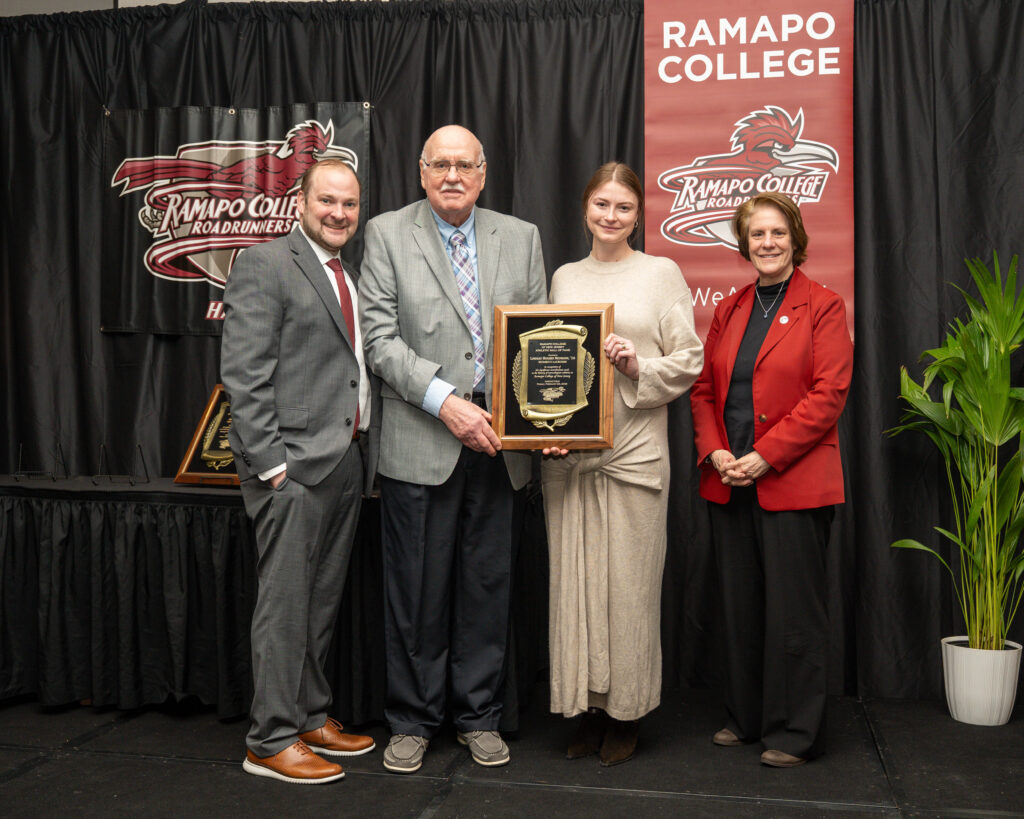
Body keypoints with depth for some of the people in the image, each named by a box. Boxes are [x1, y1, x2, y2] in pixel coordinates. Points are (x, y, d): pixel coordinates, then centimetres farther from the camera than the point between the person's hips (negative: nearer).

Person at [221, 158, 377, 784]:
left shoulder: (352, 279, 18)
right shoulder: (265, 265, -6)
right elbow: (244, 373, -13)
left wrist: (369, 452, 10)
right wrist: (270, 462, -18)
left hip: (349, 461, 8)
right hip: (295, 461, -8)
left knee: (324, 600, 14)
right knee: (286, 601, -2)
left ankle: (313, 717, 26)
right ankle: (272, 740, 8)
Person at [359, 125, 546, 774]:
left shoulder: (521, 237, 11)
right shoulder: (387, 234, 3)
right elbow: (382, 338, -5)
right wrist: (445, 401, -16)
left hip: (499, 440, 3)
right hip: (421, 441, -2)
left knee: (488, 584, 10)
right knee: (417, 588, 4)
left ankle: (480, 716, 26)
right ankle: (412, 721, 22)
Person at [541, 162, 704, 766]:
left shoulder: (661, 274, 4)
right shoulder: (564, 278, 14)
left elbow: (688, 361, 2)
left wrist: (640, 366, -15)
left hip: (634, 449, -3)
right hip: (566, 451, 3)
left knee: (629, 581, 0)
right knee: (574, 579, 5)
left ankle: (626, 715, 15)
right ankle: (588, 710, 19)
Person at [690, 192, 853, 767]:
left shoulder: (823, 307, -2)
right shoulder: (729, 310, 14)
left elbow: (828, 394, -11)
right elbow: (704, 388, 13)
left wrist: (765, 455, -16)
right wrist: (714, 451, -4)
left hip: (793, 483, -5)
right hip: (729, 483, 5)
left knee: (793, 609, 0)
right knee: (740, 605, 12)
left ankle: (795, 734, 13)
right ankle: (746, 719, 26)